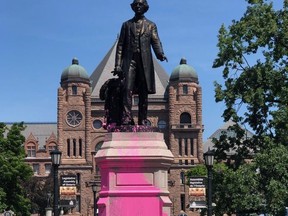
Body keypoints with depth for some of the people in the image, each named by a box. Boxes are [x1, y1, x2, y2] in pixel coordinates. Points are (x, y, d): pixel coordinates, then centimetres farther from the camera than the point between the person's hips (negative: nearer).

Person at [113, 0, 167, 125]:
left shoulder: (151, 25, 16)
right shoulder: (127, 24, 17)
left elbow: (156, 42, 2)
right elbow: (120, 46, 12)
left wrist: (160, 54, -20)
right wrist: (118, 65, 0)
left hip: (145, 62, 0)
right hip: (130, 60, 0)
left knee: (144, 93, -2)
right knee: (128, 89, -14)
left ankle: (142, 122, -1)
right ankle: (127, 118, -20)